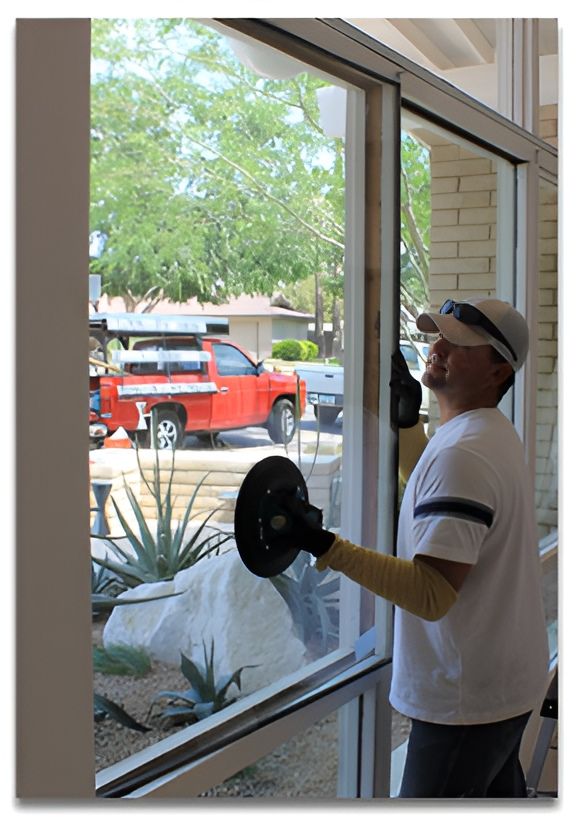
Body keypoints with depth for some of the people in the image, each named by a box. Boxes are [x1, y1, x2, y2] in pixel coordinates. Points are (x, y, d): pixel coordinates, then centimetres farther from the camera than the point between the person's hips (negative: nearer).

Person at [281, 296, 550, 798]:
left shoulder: (462, 453, -26)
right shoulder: (494, 434, 7)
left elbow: (432, 595, -31)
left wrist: (325, 547, -37)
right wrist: (407, 422, 24)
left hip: (467, 697, -11)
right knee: (499, 796, 26)